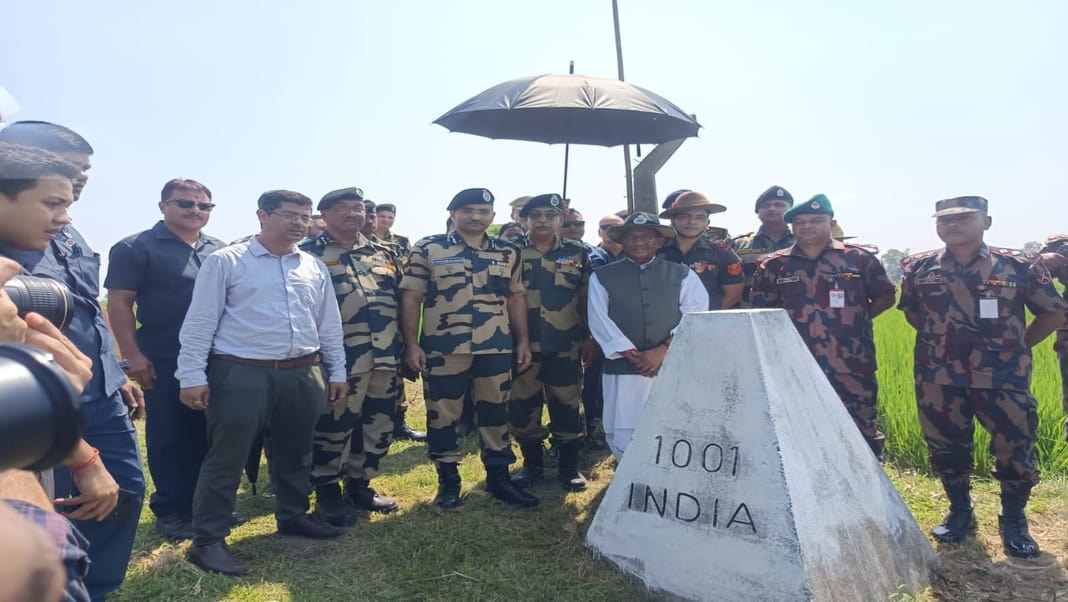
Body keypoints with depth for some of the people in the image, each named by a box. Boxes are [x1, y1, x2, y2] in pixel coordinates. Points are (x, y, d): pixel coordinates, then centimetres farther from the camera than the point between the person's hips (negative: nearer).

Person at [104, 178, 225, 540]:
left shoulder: (220, 251, 11)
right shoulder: (136, 248, -3)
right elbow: (119, 303, -8)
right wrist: (133, 355, -14)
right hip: (164, 361, -5)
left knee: (209, 436, 12)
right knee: (169, 437, 6)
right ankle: (170, 510, 19)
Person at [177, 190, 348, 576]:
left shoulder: (315, 267, 11)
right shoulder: (225, 262, -3)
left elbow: (329, 324, 15)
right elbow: (200, 322, -5)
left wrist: (337, 371, 13)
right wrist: (193, 375, -9)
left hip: (303, 374, 5)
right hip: (241, 375, -5)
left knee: (295, 453, 17)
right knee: (226, 458, 2)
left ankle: (292, 516, 36)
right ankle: (208, 540, 15)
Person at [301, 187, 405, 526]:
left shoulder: (383, 253, 16)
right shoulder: (309, 254, 0)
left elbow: (401, 300, 18)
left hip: (386, 358, 6)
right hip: (340, 359, -5)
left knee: (379, 426, 13)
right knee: (334, 426, 1)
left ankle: (360, 484, 30)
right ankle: (327, 492, 20)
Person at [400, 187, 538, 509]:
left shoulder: (508, 253, 9)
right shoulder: (428, 249, -1)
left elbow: (516, 299, 13)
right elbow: (411, 298, -3)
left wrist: (523, 340, 7)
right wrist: (411, 344, -9)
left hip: (496, 348, 3)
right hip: (443, 348, -2)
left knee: (496, 413, 11)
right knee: (443, 416, 7)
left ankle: (499, 478, 24)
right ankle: (448, 481, 23)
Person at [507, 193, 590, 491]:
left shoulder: (577, 253, 6)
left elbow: (588, 299, 10)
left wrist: (591, 337, 6)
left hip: (565, 345, 0)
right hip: (523, 344, 0)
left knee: (567, 406, 5)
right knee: (522, 407, 7)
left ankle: (569, 466, 20)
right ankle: (532, 463, 24)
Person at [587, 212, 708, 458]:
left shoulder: (683, 274, 10)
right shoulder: (602, 277, 8)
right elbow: (600, 321, -1)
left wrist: (663, 350, -13)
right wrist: (632, 355, -10)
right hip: (624, 367, 0)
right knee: (624, 437, -1)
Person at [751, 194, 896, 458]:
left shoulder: (860, 258, 3)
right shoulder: (773, 265, 5)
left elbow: (885, 297, 12)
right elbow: (762, 311, 11)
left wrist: (855, 319, 4)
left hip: (852, 368, -1)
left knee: (862, 436, 5)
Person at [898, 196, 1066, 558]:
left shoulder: (1020, 266, -5)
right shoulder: (918, 268, 0)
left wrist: (1018, 347, 5)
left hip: (1004, 378, -1)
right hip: (939, 380, 2)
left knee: (1016, 451, 6)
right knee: (946, 451, 12)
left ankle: (1013, 521, 28)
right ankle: (960, 513, 33)